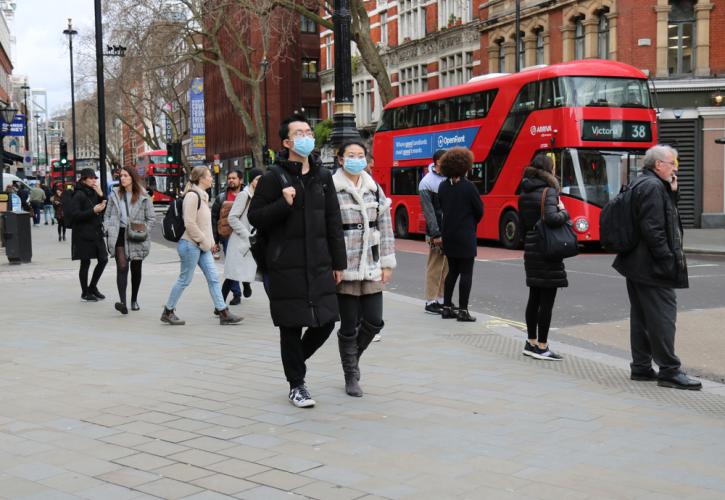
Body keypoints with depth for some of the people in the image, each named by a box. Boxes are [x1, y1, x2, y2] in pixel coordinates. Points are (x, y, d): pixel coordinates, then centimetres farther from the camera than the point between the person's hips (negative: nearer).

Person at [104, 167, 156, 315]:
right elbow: (107, 215, 12)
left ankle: (134, 300, 29)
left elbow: (151, 218, 4)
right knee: (122, 266, -15)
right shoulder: (114, 194, 6)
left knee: (136, 269, 12)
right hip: (119, 234, 0)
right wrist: (108, 231, -1)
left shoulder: (143, 196, -1)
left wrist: (143, 231, -8)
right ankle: (122, 302, -24)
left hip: (135, 238, 0)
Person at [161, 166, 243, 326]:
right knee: (184, 280, 0)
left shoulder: (202, 196, 15)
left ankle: (223, 312, 6)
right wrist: (205, 242, -15)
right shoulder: (192, 195, -15)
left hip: (202, 246, 9)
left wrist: (210, 242, 13)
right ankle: (168, 312, 14)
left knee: (213, 278, 5)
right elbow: (190, 224, -20)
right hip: (190, 245, -9)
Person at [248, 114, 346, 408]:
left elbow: (333, 222, 12)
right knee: (292, 327, 2)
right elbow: (255, 217, -3)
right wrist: (284, 203, -19)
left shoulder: (323, 176, 10)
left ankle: (295, 360, 32)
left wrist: (338, 262, 10)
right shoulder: (274, 177, -3)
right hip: (286, 266, -4)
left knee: (326, 321, 5)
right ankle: (296, 385, 18)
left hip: (319, 264, 5)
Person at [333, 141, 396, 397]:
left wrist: (387, 263, 8)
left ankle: (353, 356, 33)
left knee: (374, 322, 4)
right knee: (349, 325, 2)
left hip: (371, 267, 5)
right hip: (345, 267, -4)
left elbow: (385, 227, 12)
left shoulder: (375, 189, 11)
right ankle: (351, 376, 20)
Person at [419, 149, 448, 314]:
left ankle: (442, 299, 18)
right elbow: (428, 212, -11)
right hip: (437, 231, -6)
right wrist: (436, 235, -14)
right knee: (434, 267, -2)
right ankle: (430, 302, 5)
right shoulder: (426, 183, -8)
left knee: (447, 267, 10)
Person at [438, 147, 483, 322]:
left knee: (452, 271, 16)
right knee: (466, 273, 1)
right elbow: (479, 211, -6)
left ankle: (446, 308, 18)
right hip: (465, 237, -6)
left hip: (448, 235, 6)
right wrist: (472, 224, 13)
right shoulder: (468, 186, -14)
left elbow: (442, 209, 7)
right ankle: (463, 311, 1)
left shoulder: (443, 187, 3)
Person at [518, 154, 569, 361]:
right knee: (547, 299, -2)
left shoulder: (524, 193, 10)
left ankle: (531, 343, 22)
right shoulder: (548, 191, -13)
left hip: (531, 249, 8)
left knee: (534, 297, 15)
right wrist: (564, 212, -11)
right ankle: (542, 347, 1)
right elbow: (551, 218, -28)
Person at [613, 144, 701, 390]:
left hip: (636, 265, 11)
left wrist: (672, 192, 9)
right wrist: (668, 259, -20)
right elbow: (653, 229, -23)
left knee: (642, 316, 13)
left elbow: (667, 217, 22)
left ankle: (641, 367, 19)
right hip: (652, 267, -11)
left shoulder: (640, 184, 17)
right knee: (663, 316, -6)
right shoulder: (653, 186, -15)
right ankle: (669, 371, -2)